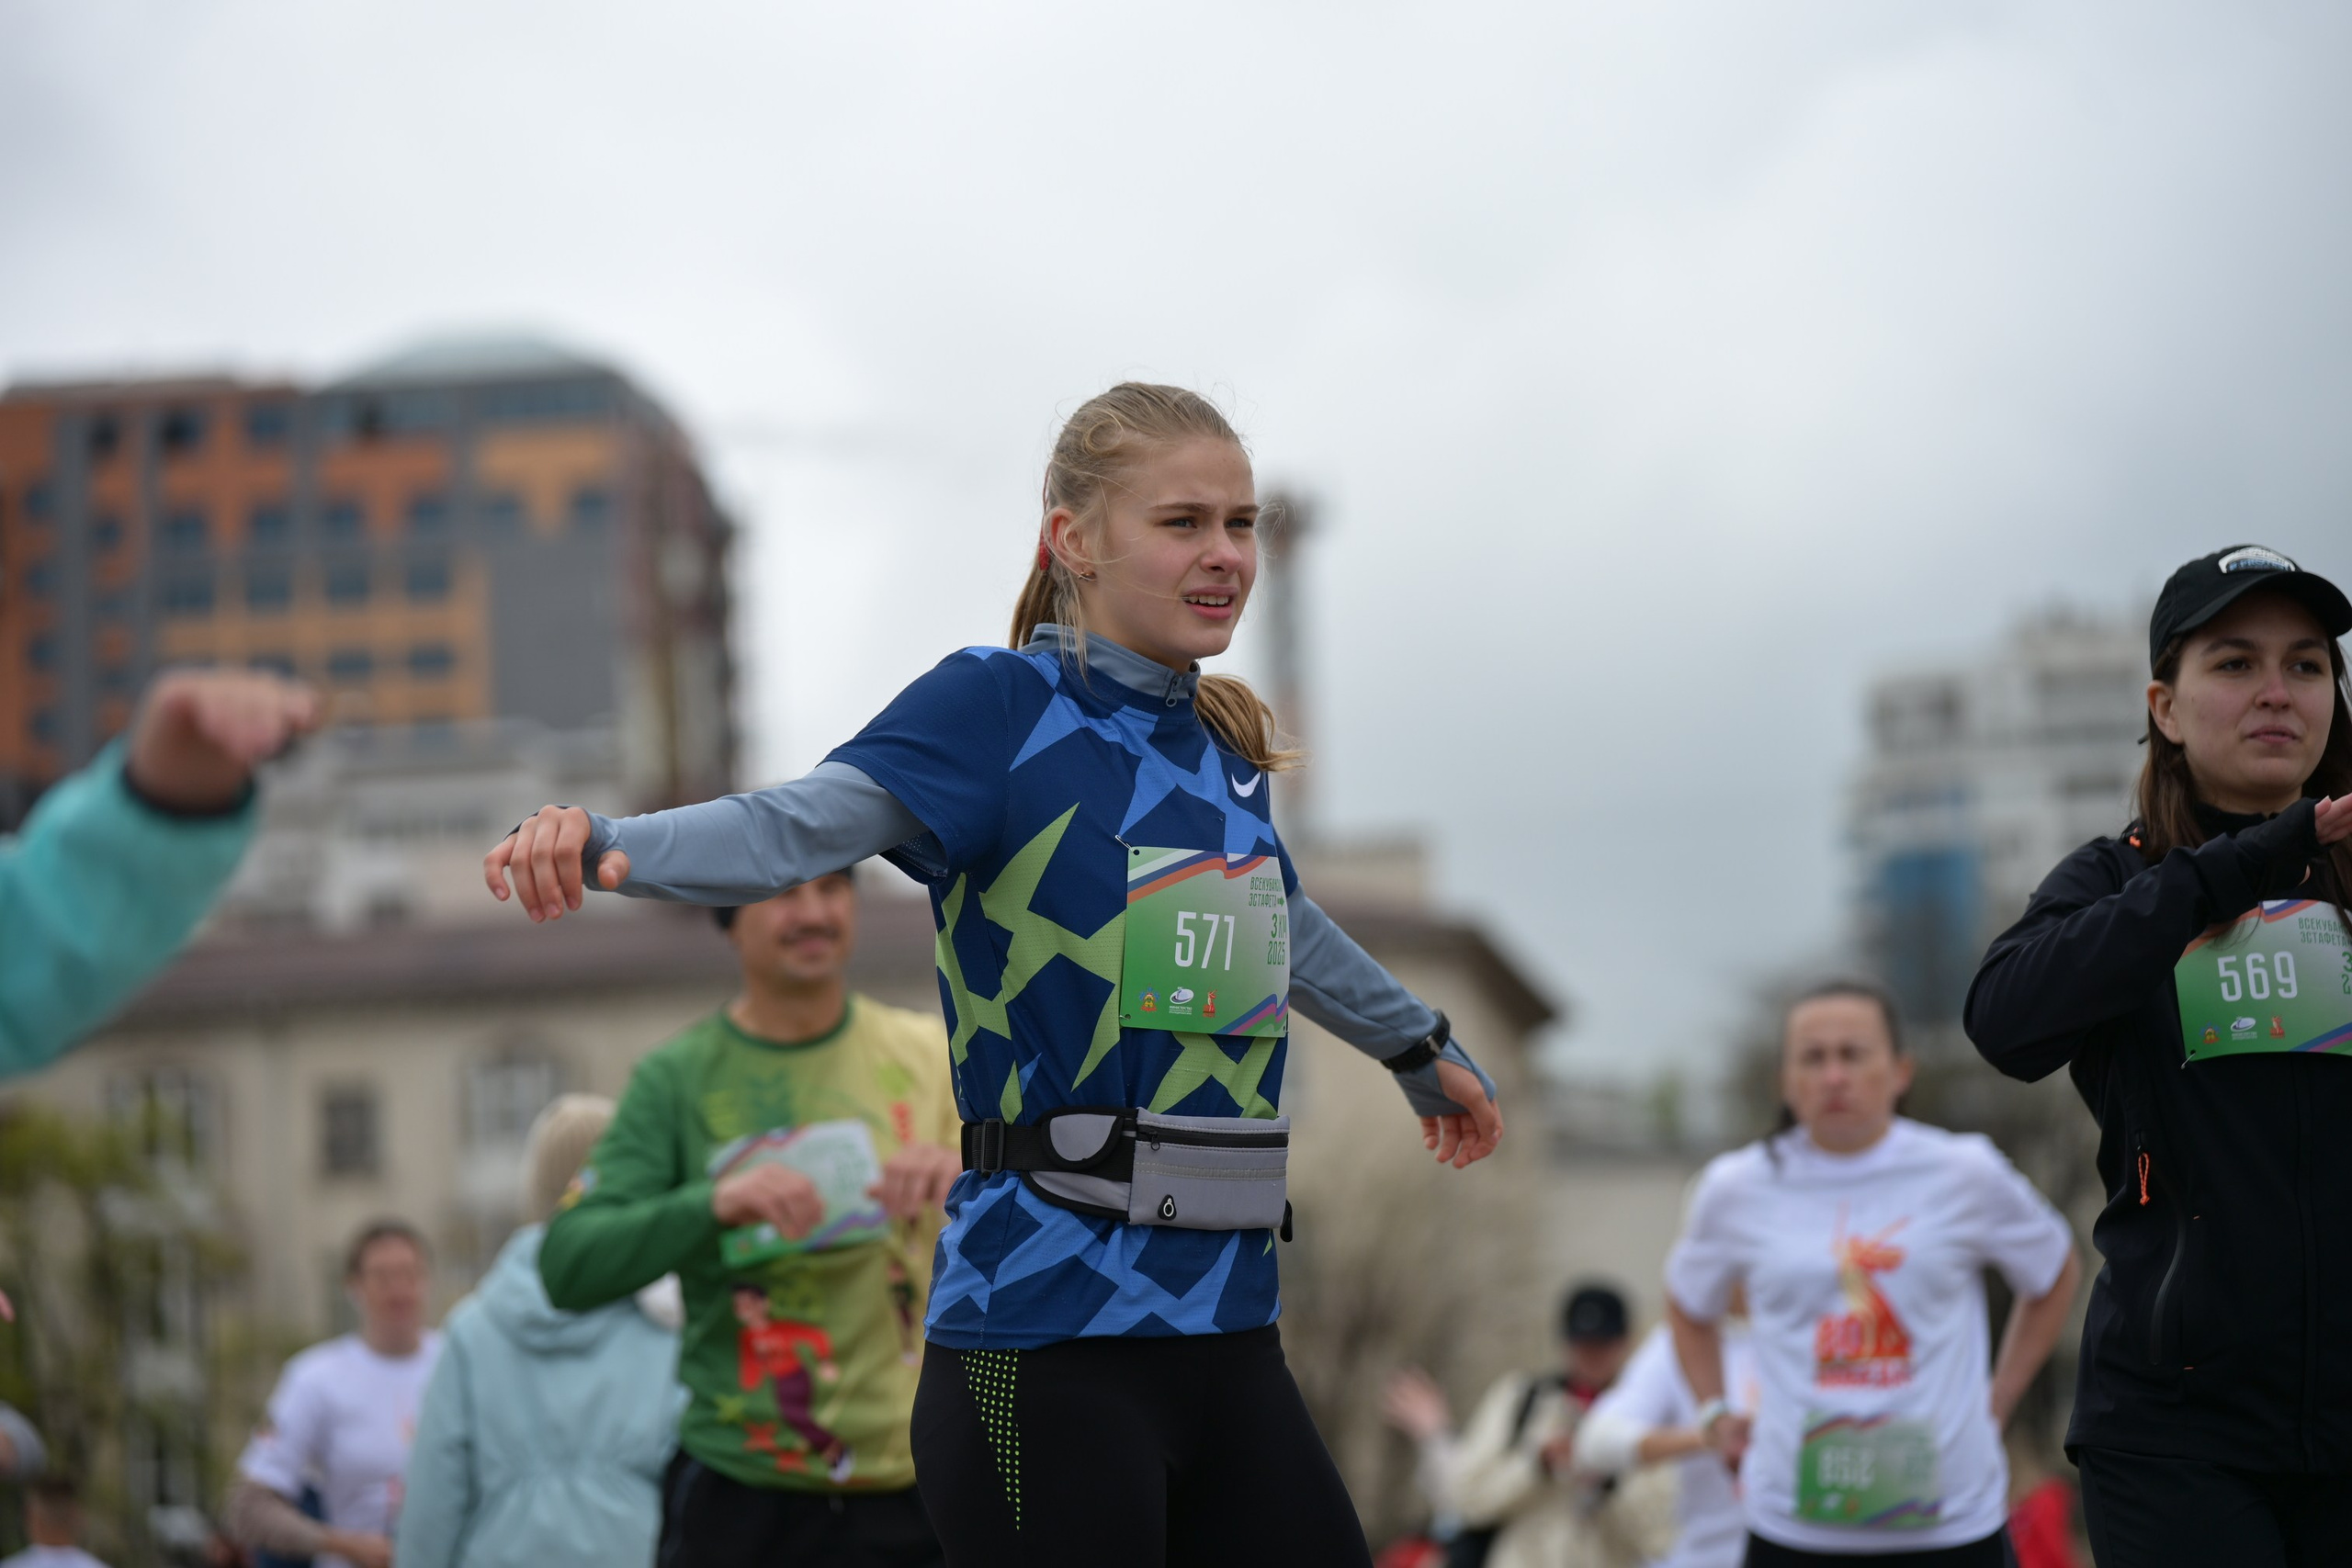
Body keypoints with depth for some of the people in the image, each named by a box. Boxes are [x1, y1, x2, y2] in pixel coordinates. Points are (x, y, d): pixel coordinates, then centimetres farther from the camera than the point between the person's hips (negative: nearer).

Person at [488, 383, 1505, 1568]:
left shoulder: (1218, 747, 13)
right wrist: (606, 846, -43)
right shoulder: (1005, 706, -8)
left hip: (1225, 1324, 7)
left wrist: (1420, 1047, 50)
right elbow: (800, 825, -24)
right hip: (1046, 1327, -7)